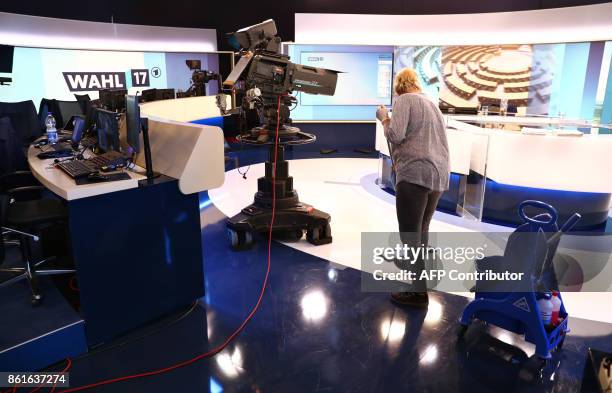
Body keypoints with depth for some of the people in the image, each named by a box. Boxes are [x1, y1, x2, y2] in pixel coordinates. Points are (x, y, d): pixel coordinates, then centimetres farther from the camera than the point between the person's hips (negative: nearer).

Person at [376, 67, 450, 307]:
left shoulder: (403, 100, -1)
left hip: (414, 174, -8)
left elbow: (395, 135, -14)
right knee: (421, 232, 17)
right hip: (438, 175, 8)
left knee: (410, 235, -3)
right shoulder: (432, 104, 24)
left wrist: (384, 117, 4)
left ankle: (419, 292, 1)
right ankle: (418, 278, 27)